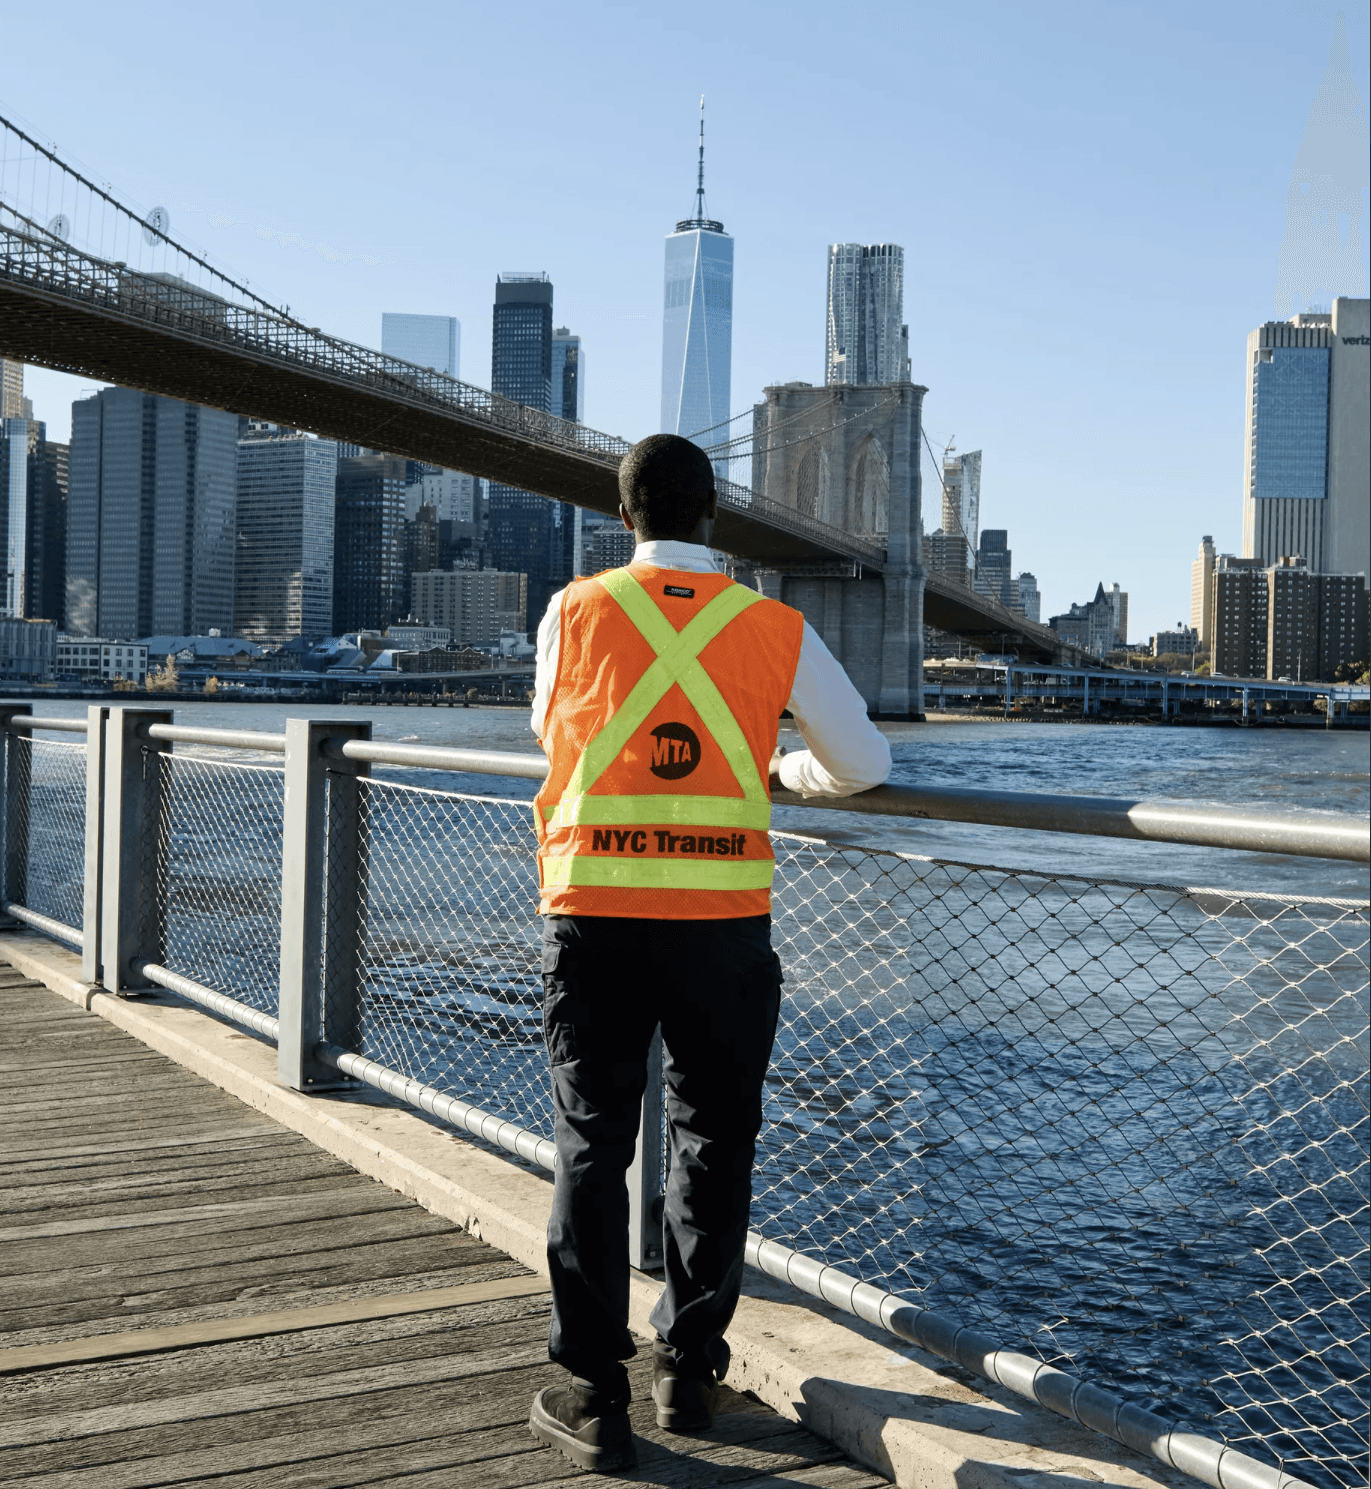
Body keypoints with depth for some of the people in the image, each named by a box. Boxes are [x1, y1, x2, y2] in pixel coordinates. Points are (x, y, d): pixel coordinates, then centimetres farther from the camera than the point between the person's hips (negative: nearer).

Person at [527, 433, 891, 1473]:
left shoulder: (574, 614, 3)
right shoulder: (777, 630, 2)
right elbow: (864, 764, 6)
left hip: (591, 916, 0)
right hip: (723, 921, 0)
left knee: (594, 1145, 8)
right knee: (714, 1141, 16)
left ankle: (595, 1397, 10)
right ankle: (689, 1367, 25)